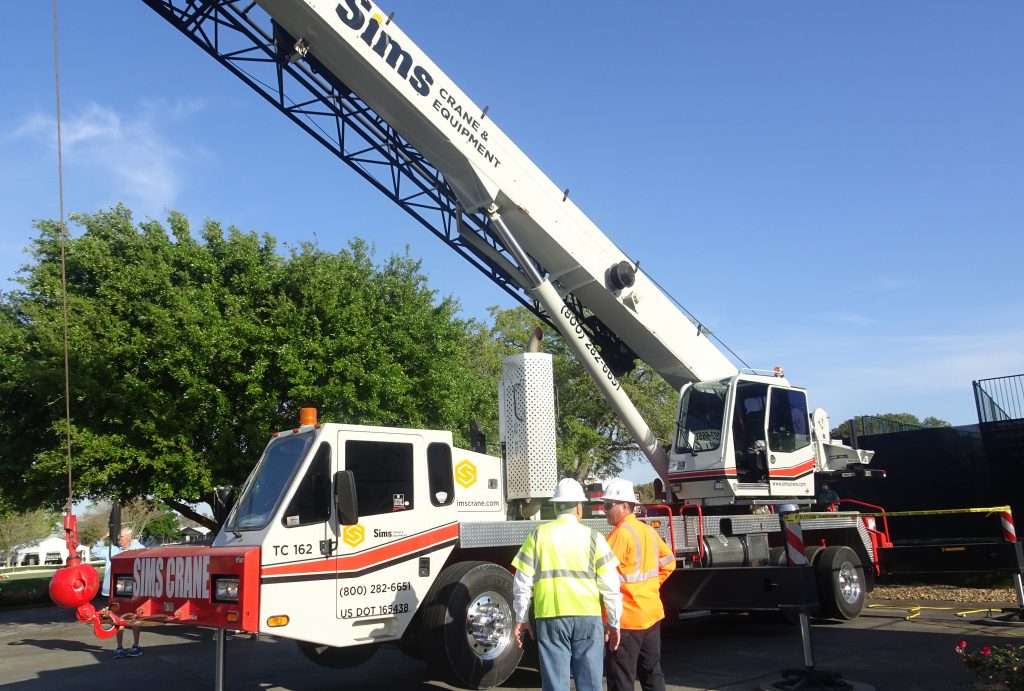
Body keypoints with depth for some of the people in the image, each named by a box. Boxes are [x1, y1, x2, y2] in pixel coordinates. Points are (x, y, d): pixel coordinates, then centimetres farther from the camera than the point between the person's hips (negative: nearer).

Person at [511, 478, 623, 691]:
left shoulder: (538, 535, 4)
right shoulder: (593, 537, 2)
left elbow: (522, 582, 4)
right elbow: (610, 585, 0)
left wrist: (521, 619, 14)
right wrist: (613, 623, 9)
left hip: (550, 618, 0)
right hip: (587, 617, 0)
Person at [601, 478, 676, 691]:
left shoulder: (620, 534, -16)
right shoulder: (649, 531, 8)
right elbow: (668, 562, 17)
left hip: (626, 618, -8)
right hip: (652, 614, 8)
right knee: (652, 673, 17)